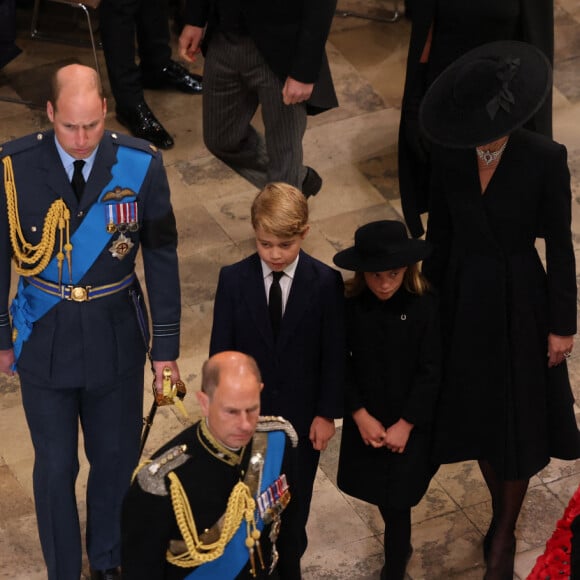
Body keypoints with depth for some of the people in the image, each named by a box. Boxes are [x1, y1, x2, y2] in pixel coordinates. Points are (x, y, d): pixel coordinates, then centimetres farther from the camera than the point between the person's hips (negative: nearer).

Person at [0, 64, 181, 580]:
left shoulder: (141, 165, -15)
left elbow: (162, 259, -4)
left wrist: (166, 347, -1)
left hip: (117, 337, 1)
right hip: (44, 338, -1)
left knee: (117, 458, 16)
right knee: (55, 466, 13)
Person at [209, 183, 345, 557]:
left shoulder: (326, 283, -16)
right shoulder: (233, 280, -14)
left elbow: (335, 353, -9)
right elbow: (221, 350, -7)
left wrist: (328, 412, -7)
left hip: (301, 415, 0)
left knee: (295, 497, 21)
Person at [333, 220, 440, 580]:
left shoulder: (425, 306, -18)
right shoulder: (350, 306, -12)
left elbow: (430, 372, -13)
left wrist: (405, 425, -13)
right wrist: (360, 415, -11)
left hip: (411, 422, -3)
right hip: (366, 419, 3)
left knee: (396, 499, -4)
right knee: (380, 493, 18)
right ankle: (401, 547, 45)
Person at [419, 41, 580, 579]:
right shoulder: (448, 153, -11)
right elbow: (440, 232, 2)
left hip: (519, 300, -3)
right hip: (465, 297, 3)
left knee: (515, 420, 9)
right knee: (477, 413, 16)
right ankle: (501, 512, 41)